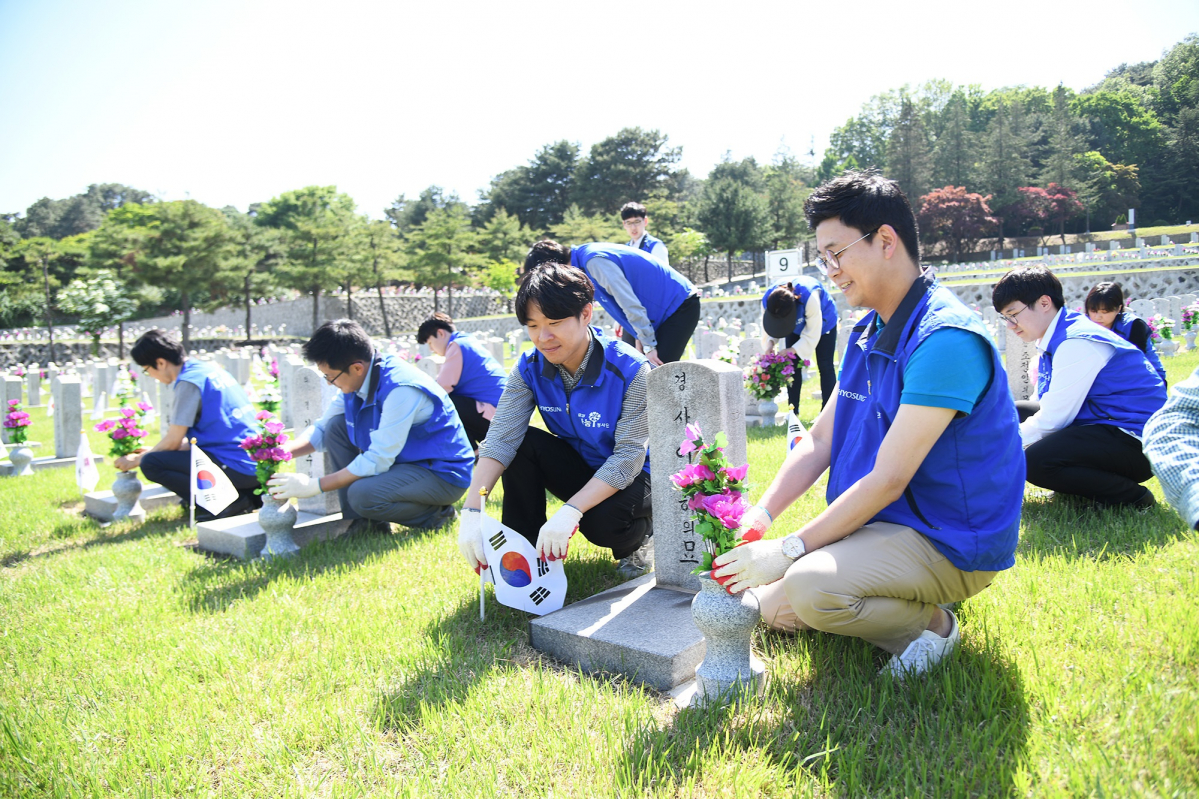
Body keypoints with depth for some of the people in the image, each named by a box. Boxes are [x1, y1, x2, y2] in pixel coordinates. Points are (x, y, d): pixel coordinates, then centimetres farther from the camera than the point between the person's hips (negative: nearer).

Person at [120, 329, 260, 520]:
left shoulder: (188, 382, -11)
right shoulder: (209, 368, 16)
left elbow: (173, 442, -8)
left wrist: (136, 460, 9)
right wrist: (150, 452, 24)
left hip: (236, 468, -9)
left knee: (151, 464, -11)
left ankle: (228, 502, -11)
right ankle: (248, 494, 11)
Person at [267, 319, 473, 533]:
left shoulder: (401, 389, -28)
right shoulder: (357, 380, -2)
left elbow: (378, 461, -27)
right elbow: (322, 429, 10)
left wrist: (313, 486, -22)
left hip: (444, 474, -9)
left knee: (363, 495, -31)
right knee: (336, 427, -1)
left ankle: (437, 514, -5)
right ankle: (366, 523, 1)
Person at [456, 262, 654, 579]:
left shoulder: (630, 370, -26)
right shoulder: (530, 368, -13)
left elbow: (629, 456, -29)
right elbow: (500, 439, -23)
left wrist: (570, 511, -41)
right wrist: (471, 511, -38)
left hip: (631, 476, -4)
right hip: (581, 469, 5)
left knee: (603, 521, -34)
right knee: (523, 443, -21)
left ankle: (640, 535, 4)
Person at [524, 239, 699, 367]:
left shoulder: (595, 262, -25)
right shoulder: (586, 257, 7)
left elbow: (631, 306, -25)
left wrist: (648, 345, -16)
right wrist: (640, 337, 11)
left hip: (680, 306, -10)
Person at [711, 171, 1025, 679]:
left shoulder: (945, 340, -23)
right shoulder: (866, 335, 8)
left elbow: (889, 479, -26)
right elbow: (819, 439, 7)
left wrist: (788, 550, -24)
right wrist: (760, 515, -7)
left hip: (949, 542, -9)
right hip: (881, 524, 9)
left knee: (809, 586, -32)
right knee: (772, 605, 8)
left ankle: (931, 621, -5)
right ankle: (914, 606, 13)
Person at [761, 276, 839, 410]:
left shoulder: (810, 297, -45)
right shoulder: (767, 300, -31)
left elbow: (811, 335, -34)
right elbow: (770, 328, -13)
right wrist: (771, 342, -33)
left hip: (823, 322, -4)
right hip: (797, 326, 4)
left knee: (825, 366, -6)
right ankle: (793, 413, 4)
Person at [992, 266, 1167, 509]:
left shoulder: (1078, 344, -21)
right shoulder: (1058, 338, 9)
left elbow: (1053, 418, -21)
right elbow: (1050, 407, 12)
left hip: (1136, 443, -10)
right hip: (1102, 424, 10)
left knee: (1037, 462, -31)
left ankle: (1132, 497, -10)